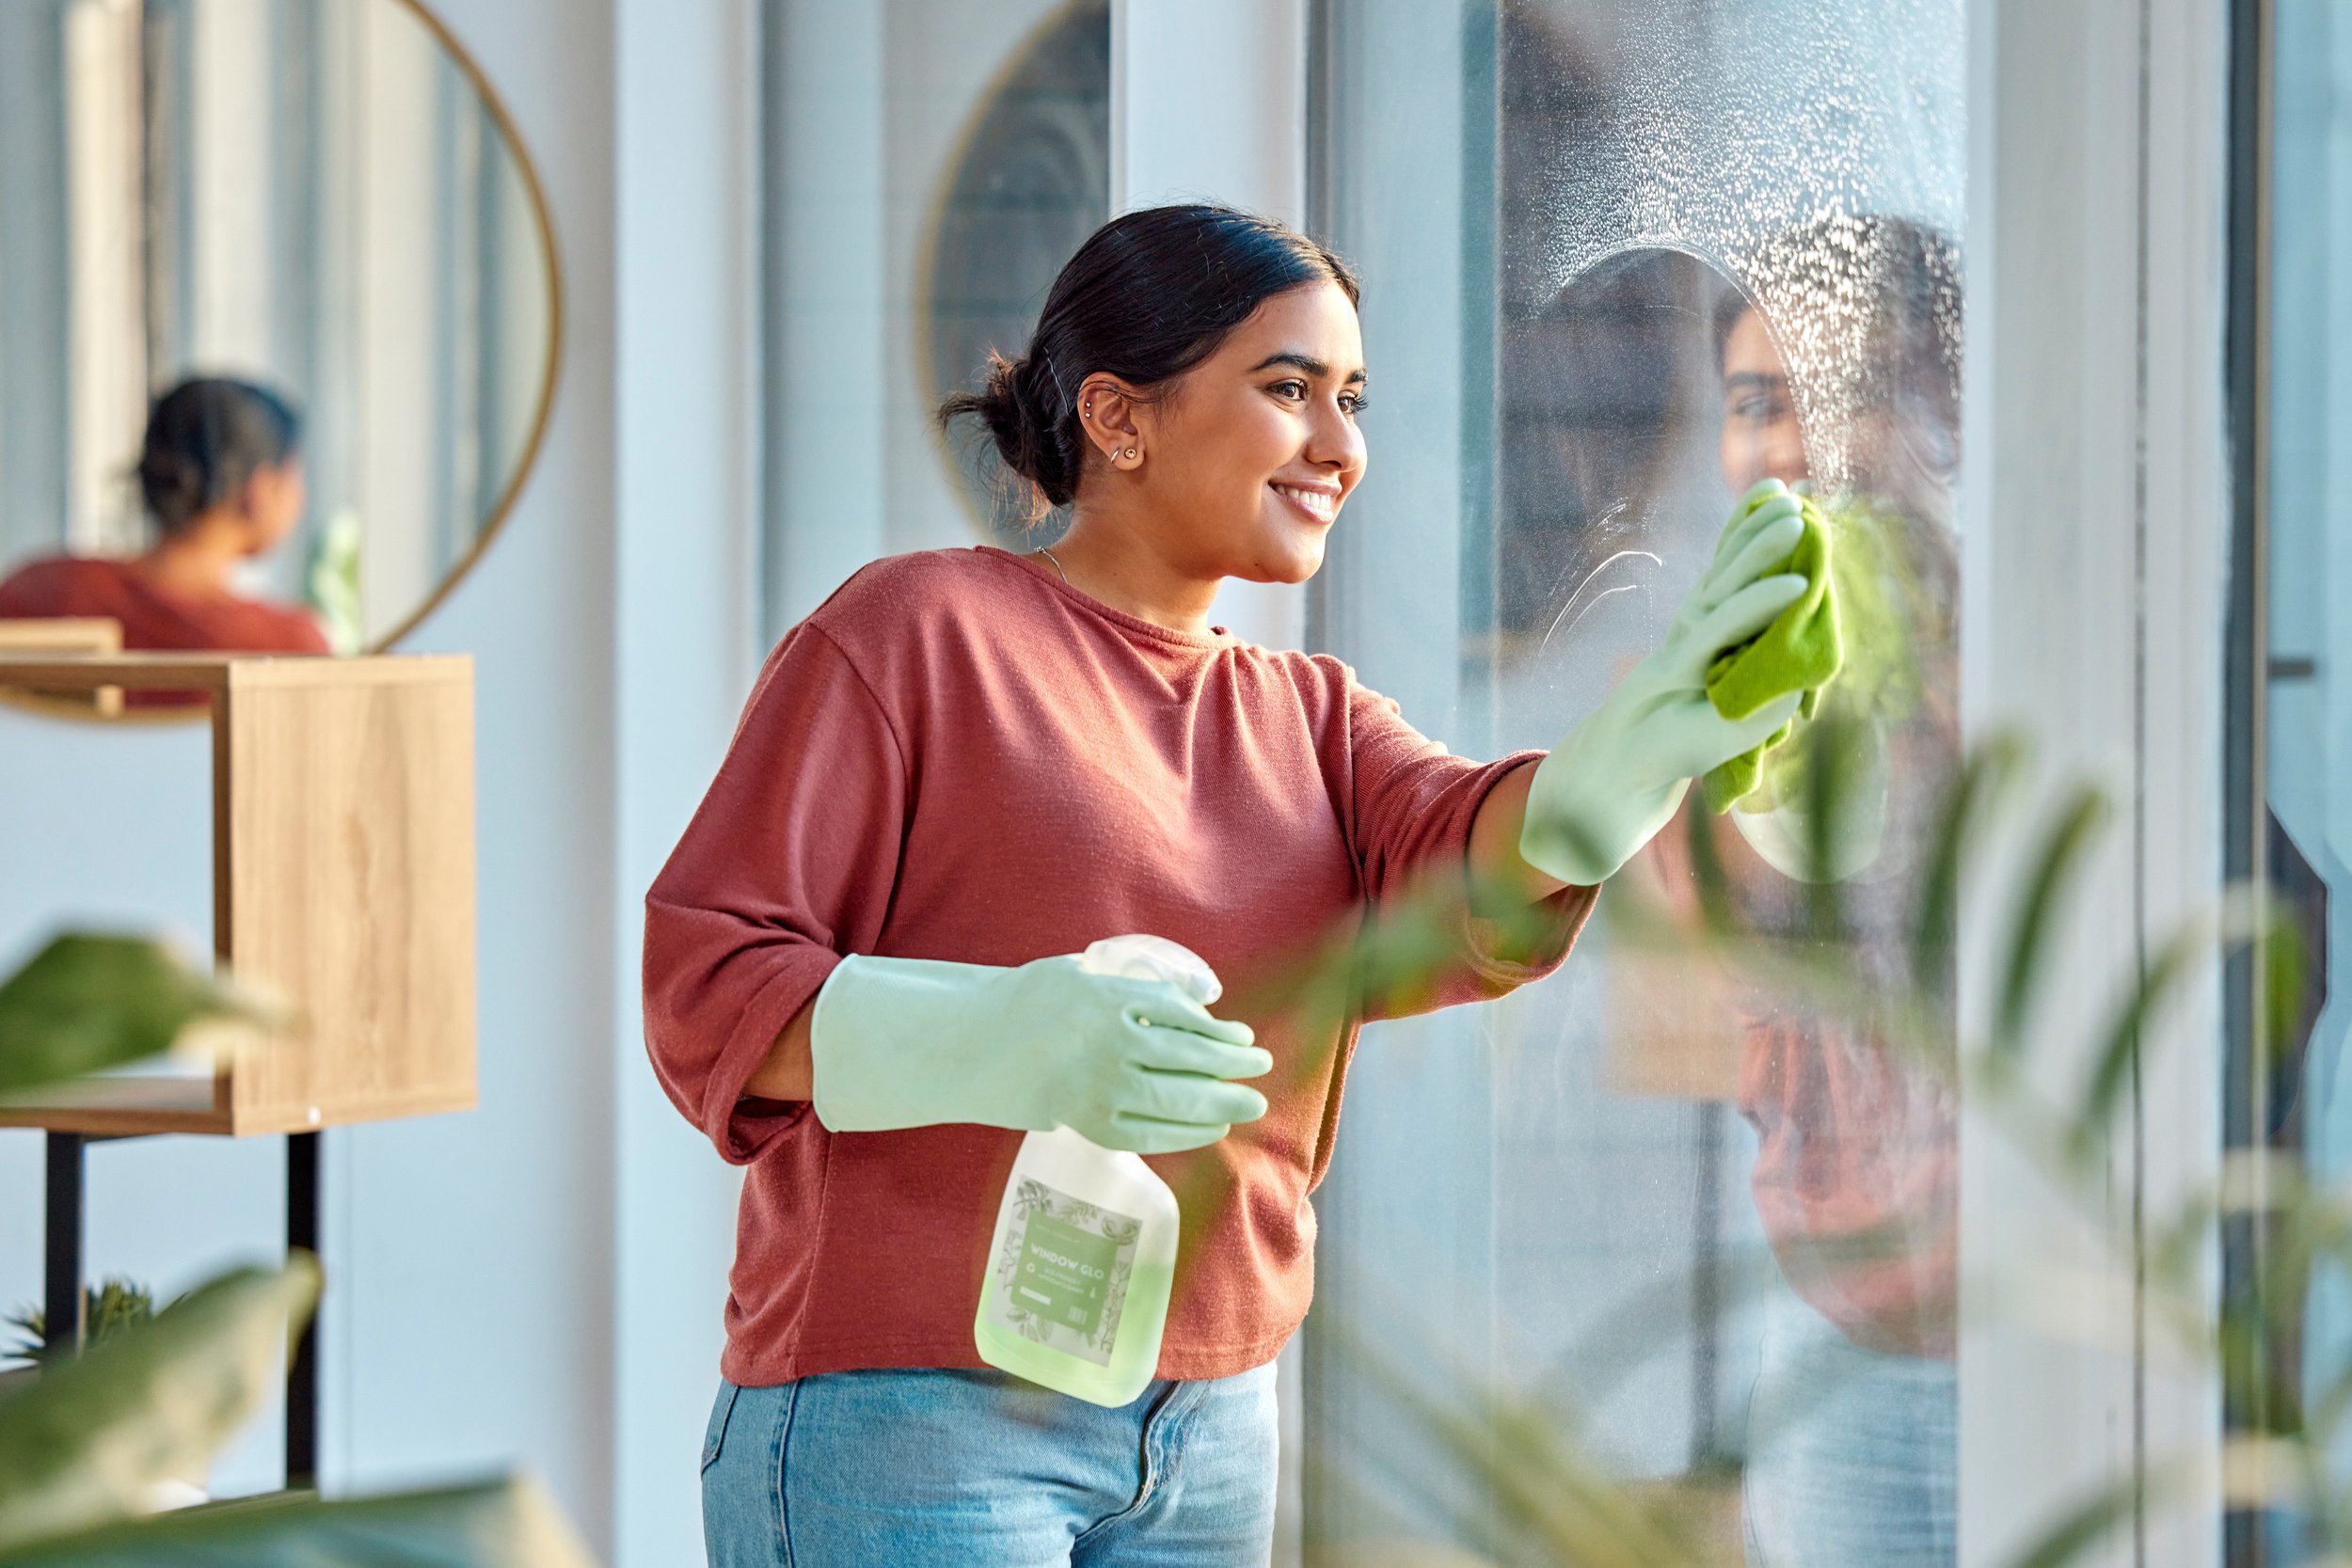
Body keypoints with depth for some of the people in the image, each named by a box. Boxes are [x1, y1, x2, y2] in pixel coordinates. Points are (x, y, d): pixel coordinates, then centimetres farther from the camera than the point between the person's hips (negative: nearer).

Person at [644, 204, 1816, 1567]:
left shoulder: (1309, 720, 15)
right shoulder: (917, 632, -3)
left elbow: (1473, 883, -6)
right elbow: (710, 985, -9)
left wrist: (1644, 740, -28)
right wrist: (997, 1042, -26)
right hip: (905, 1408, -6)